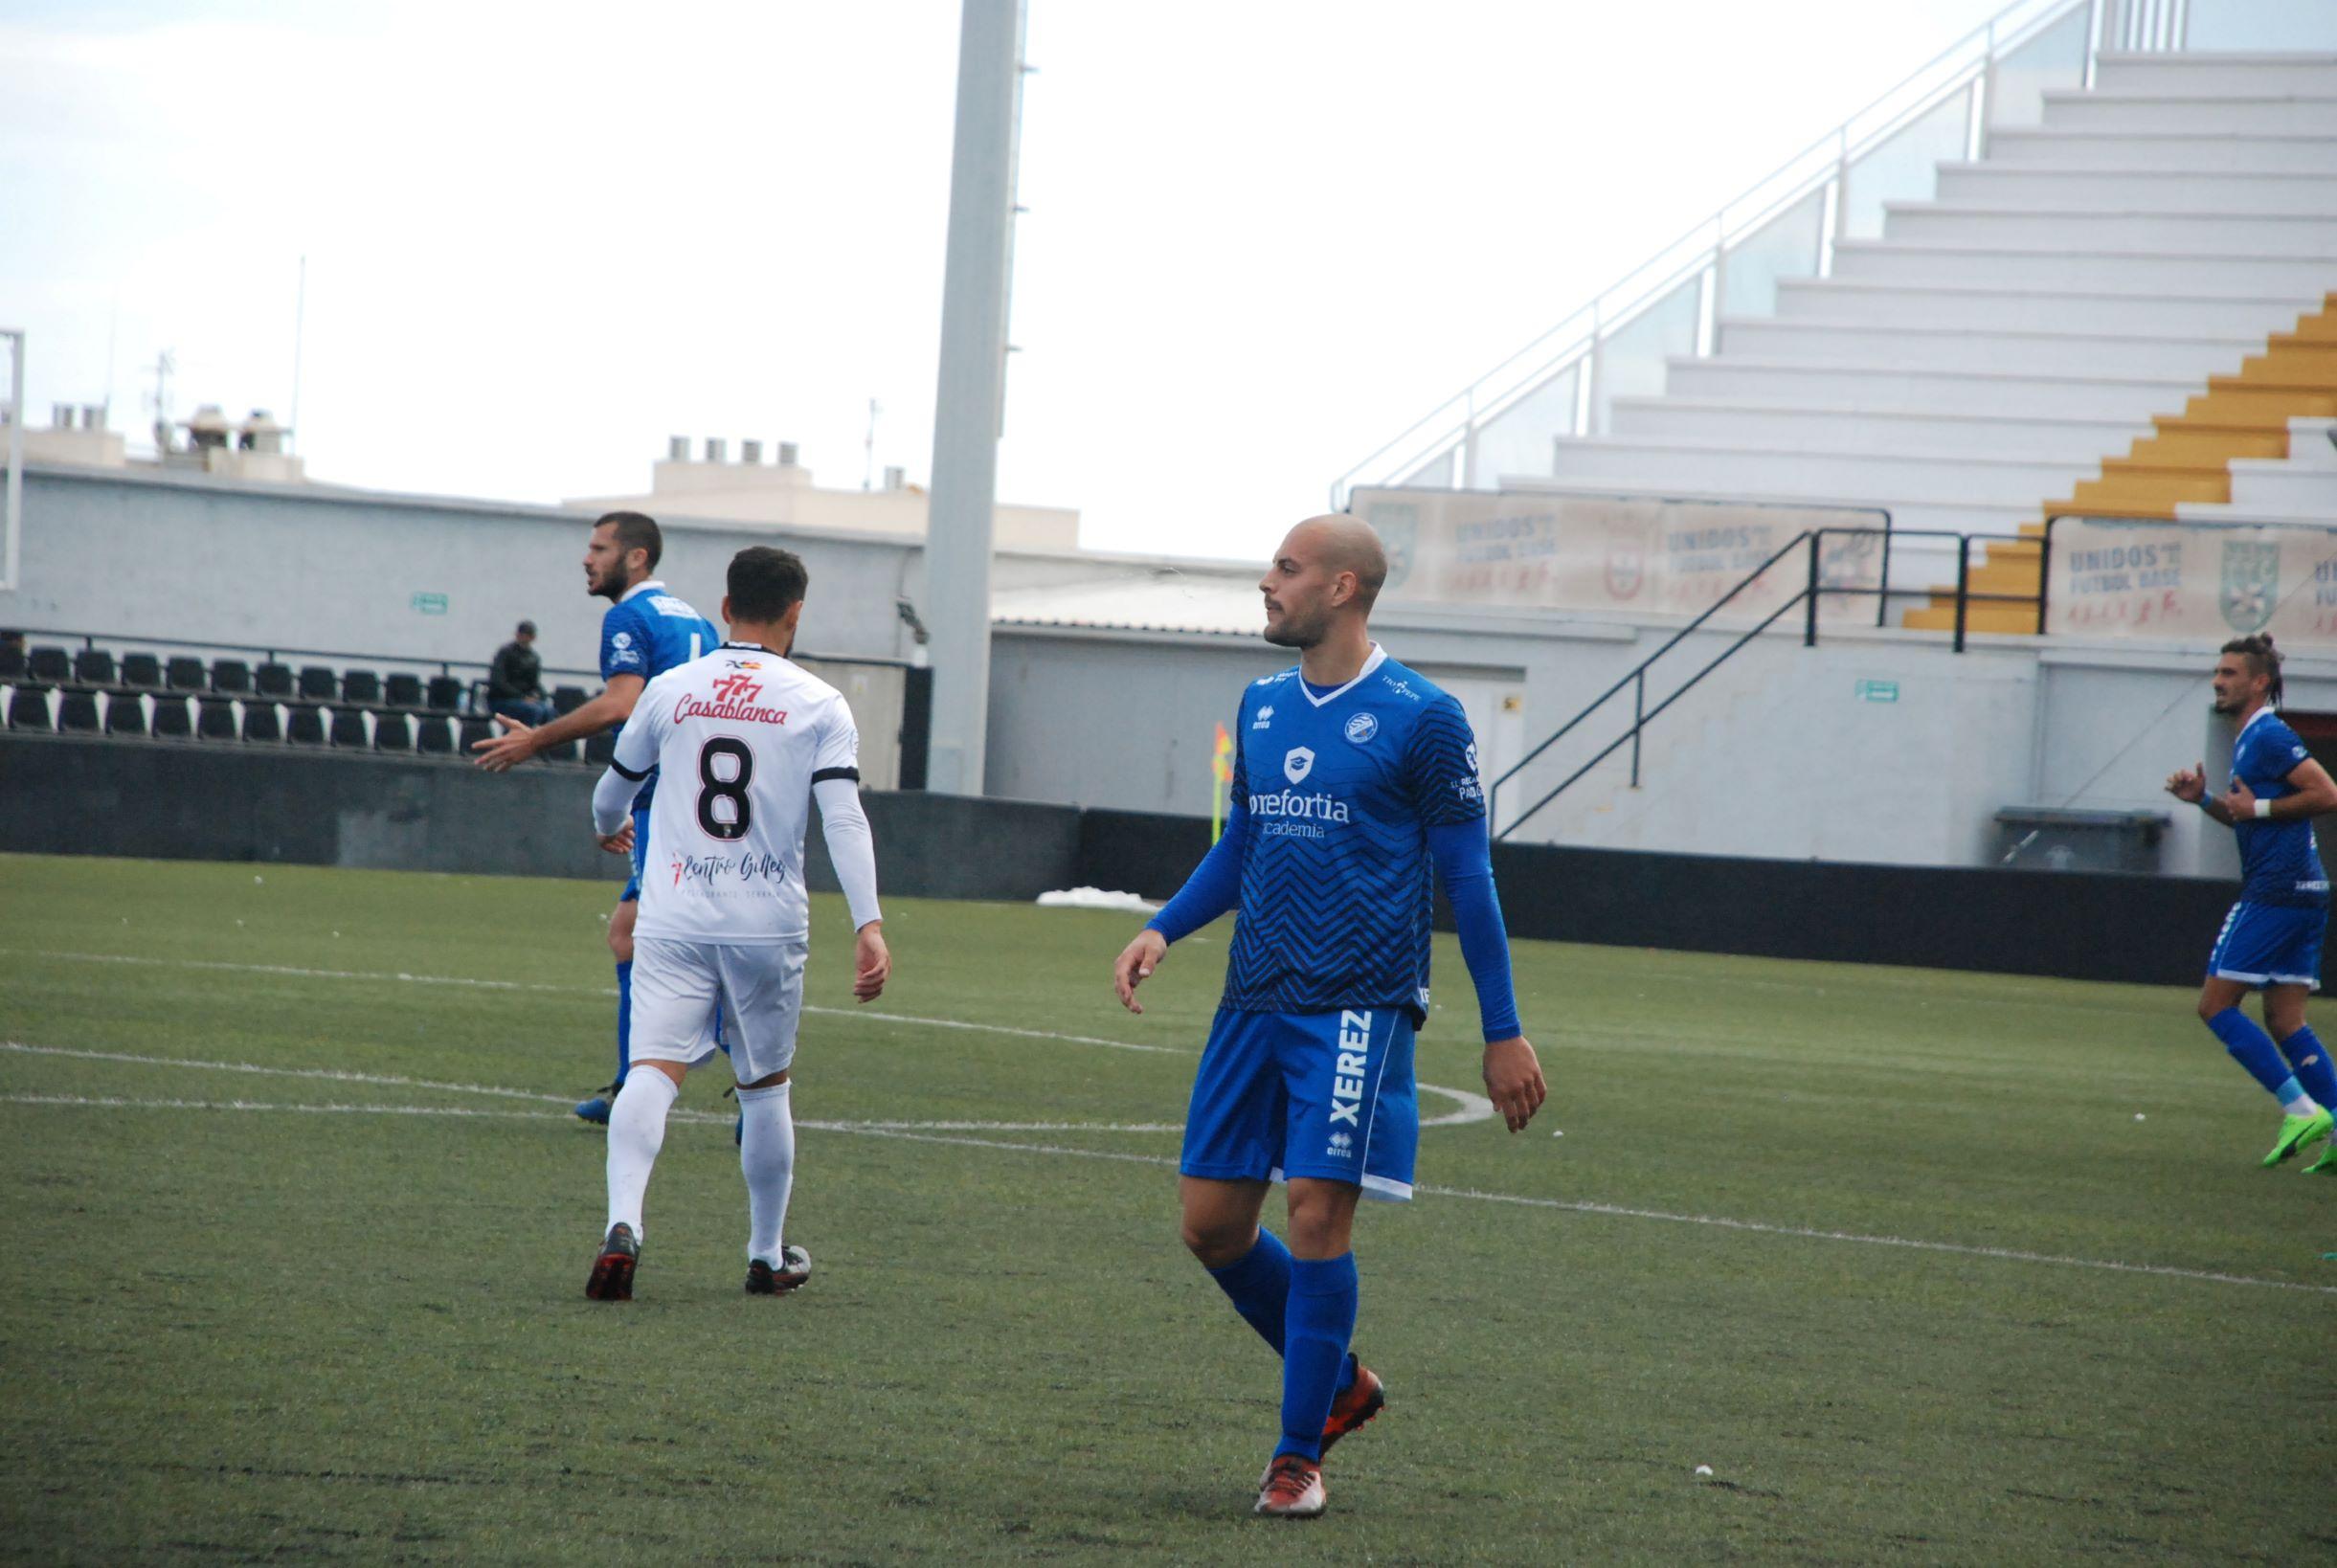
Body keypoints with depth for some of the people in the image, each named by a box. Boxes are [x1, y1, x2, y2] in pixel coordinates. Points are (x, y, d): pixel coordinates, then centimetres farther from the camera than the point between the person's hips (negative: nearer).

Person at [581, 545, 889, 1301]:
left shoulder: (669, 691, 6)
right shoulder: (818, 705, 0)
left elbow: (614, 788, 21)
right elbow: (843, 819, -10)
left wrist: (608, 829, 45)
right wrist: (870, 925, -13)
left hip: (673, 919, 0)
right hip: (768, 922, 0)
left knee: (653, 1071, -10)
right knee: (765, 1086, 15)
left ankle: (623, 1224, -33)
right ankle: (768, 1254, 26)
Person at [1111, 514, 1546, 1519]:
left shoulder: (1420, 718, -6)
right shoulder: (1262, 707, 12)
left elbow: (1466, 877, -3)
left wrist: (1503, 1033, -2)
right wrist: (1161, 931, 5)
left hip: (1358, 1008, -6)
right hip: (1255, 1001, 7)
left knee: (1317, 1215, -11)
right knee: (1212, 1220, 4)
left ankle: (1300, 1456, 1)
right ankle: (1340, 1383, 25)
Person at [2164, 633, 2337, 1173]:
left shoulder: (2269, 736, -11)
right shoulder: (2251, 739, 20)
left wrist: (2257, 807, -14)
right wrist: (2204, 799, 16)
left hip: (2275, 893, -10)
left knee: (2216, 1005, -6)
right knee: (2284, 1022, 9)